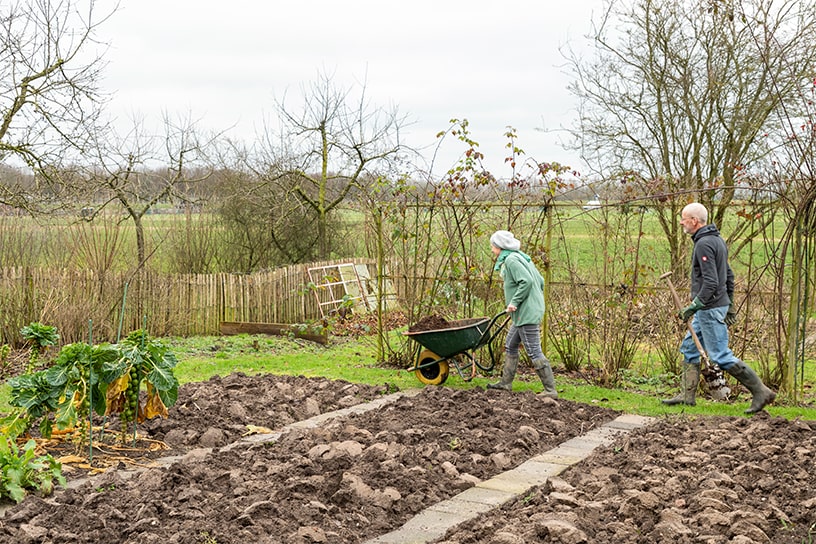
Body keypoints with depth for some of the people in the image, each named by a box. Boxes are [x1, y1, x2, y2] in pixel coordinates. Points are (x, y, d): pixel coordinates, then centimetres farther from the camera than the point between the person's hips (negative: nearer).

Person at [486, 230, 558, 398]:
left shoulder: (511, 260, -14)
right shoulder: (522, 257, 16)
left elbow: (527, 281, -25)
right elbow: (540, 281, 16)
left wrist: (515, 302, -19)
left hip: (526, 313, -11)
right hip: (524, 313, 11)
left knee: (534, 351, -8)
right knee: (510, 346, 19)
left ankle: (550, 390, -5)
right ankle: (506, 383, 27)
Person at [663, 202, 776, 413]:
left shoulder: (704, 244, -19)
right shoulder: (716, 239, 13)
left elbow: (711, 283, -25)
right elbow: (729, 276, 19)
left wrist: (693, 307, -21)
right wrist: (730, 306, 24)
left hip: (710, 309, -11)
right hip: (710, 309, 11)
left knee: (721, 356, -5)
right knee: (689, 348, 14)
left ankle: (761, 392, 0)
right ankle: (687, 395, 18)